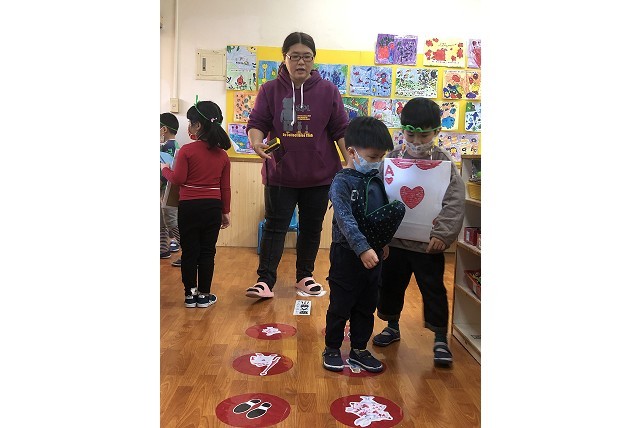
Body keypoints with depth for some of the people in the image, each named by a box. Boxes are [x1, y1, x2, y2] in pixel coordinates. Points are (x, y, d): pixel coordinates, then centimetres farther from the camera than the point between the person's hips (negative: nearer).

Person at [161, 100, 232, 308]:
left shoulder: (187, 150, -10)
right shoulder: (222, 154, 2)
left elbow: (178, 179, -8)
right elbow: (225, 187, 5)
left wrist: (165, 169, 12)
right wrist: (225, 211, 13)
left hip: (189, 207, -3)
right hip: (213, 207, 3)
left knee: (189, 251, 8)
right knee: (207, 252, 10)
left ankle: (190, 294, 16)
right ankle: (204, 295, 17)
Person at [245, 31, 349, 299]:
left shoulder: (328, 91, 3)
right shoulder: (270, 90, 1)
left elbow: (341, 130, 3)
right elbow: (257, 123, -3)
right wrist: (256, 141, -25)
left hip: (319, 175, 2)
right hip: (279, 174, -1)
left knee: (311, 228, 12)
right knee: (275, 227, 1)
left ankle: (305, 277, 27)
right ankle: (265, 281, 6)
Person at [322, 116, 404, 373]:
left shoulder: (378, 181, 6)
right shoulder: (342, 183, -14)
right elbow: (345, 219, -25)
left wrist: (385, 241, 3)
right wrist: (362, 248, -33)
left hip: (374, 254, 6)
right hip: (347, 255, -6)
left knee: (367, 307, 16)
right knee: (340, 307, 7)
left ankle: (359, 350, 32)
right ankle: (332, 349, 26)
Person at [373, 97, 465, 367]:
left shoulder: (444, 162, -6)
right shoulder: (392, 158, -1)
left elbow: (454, 203, -10)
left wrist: (442, 234, -19)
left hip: (428, 242, -3)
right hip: (394, 238, 3)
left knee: (433, 289, 6)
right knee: (390, 284, 16)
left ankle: (440, 338, 23)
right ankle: (392, 326, 39)